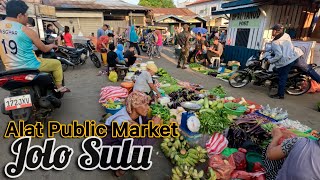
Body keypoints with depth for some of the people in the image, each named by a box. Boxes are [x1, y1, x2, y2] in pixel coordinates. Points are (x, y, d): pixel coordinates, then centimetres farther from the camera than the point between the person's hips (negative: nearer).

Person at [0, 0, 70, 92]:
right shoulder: (27, 31, -16)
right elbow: (44, 49, -5)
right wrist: (52, 45, 16)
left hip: (10, 69, 7)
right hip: (30, 67, -7)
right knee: (57, 63, 12)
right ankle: (59, 87, 18)